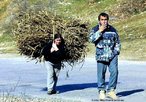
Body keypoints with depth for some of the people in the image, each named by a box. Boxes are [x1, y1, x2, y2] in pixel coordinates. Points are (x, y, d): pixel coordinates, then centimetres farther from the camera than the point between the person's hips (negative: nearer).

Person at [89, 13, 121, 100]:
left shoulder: (113, 30, 12)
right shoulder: (95, 29, 4)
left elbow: (117, 41, 21)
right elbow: (91, 39, -13)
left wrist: (117, 51, 10)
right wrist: (100, 31, -16)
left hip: (112, 55, 2)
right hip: (101, 56, -2)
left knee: (114, 71, -9)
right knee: (101, 74, 0)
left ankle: (111, 90, 2)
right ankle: (102, 91, 13)